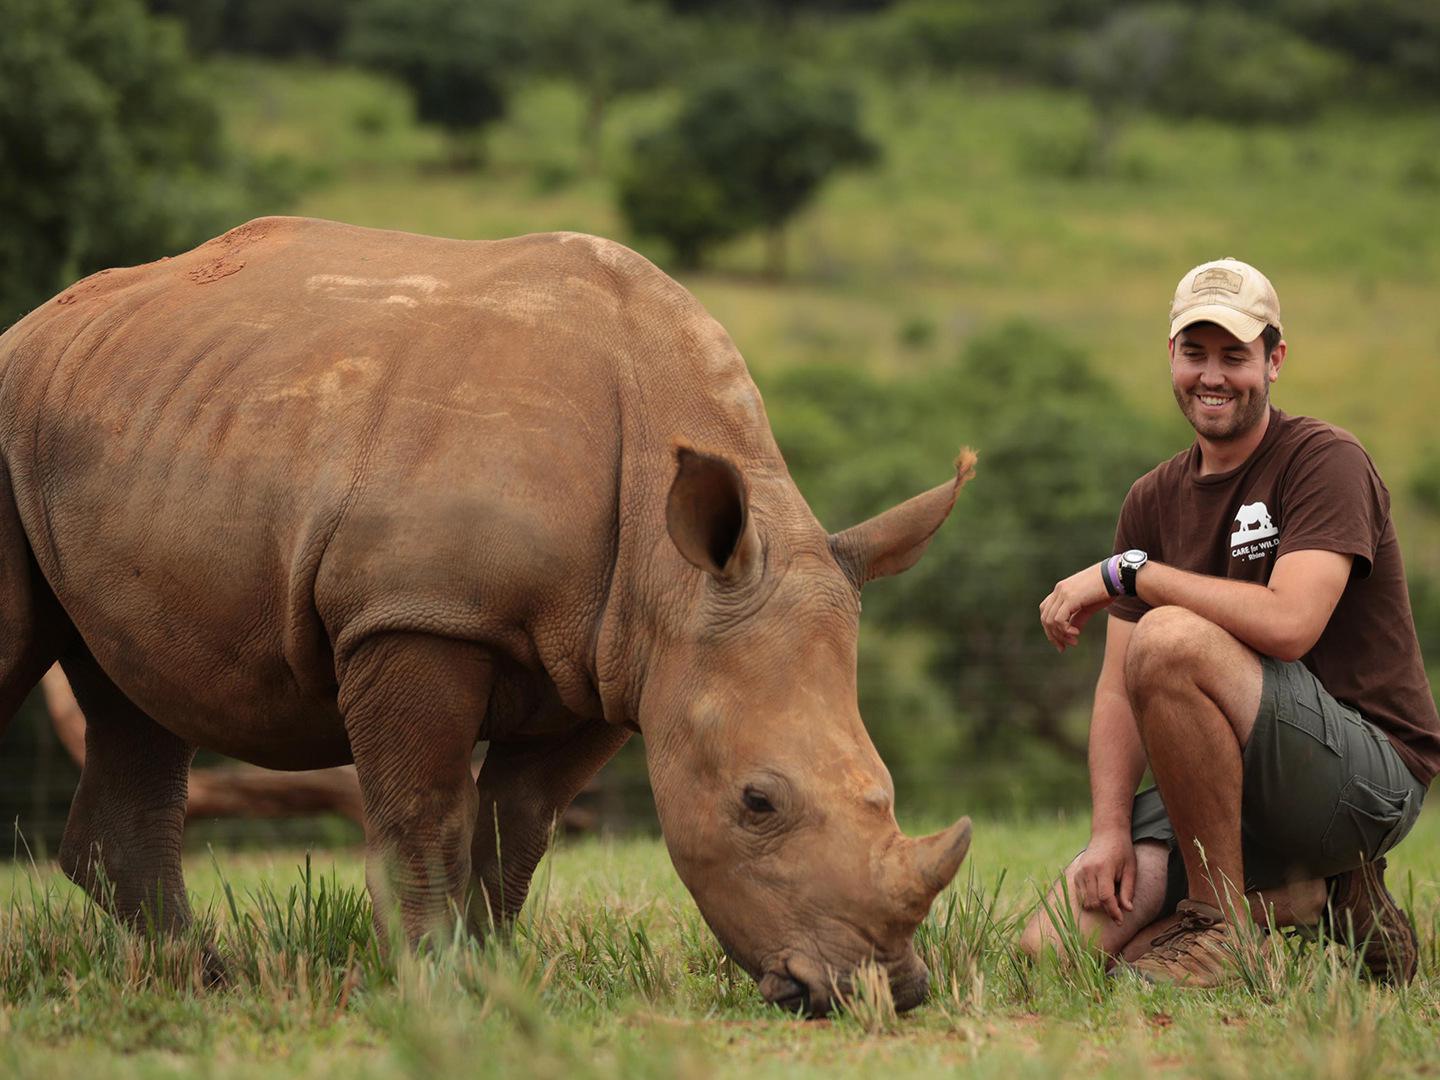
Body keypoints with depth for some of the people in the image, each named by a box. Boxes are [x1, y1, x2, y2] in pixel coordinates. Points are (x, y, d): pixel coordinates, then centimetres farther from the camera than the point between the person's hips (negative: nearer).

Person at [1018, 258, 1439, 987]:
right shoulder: (1153, 501, 13)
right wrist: (1110, 829, -9)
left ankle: (1224, 918, -19)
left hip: (1369, 775, -7)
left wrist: (1127, 572, -19)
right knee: (1054, 947, -11)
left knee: (1170, 638, -31)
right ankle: (1307, 899, 5)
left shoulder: (1325, 462, -7)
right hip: (1237, 796, 7)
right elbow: (1118, 689, 6)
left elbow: (1288, 624, -25)